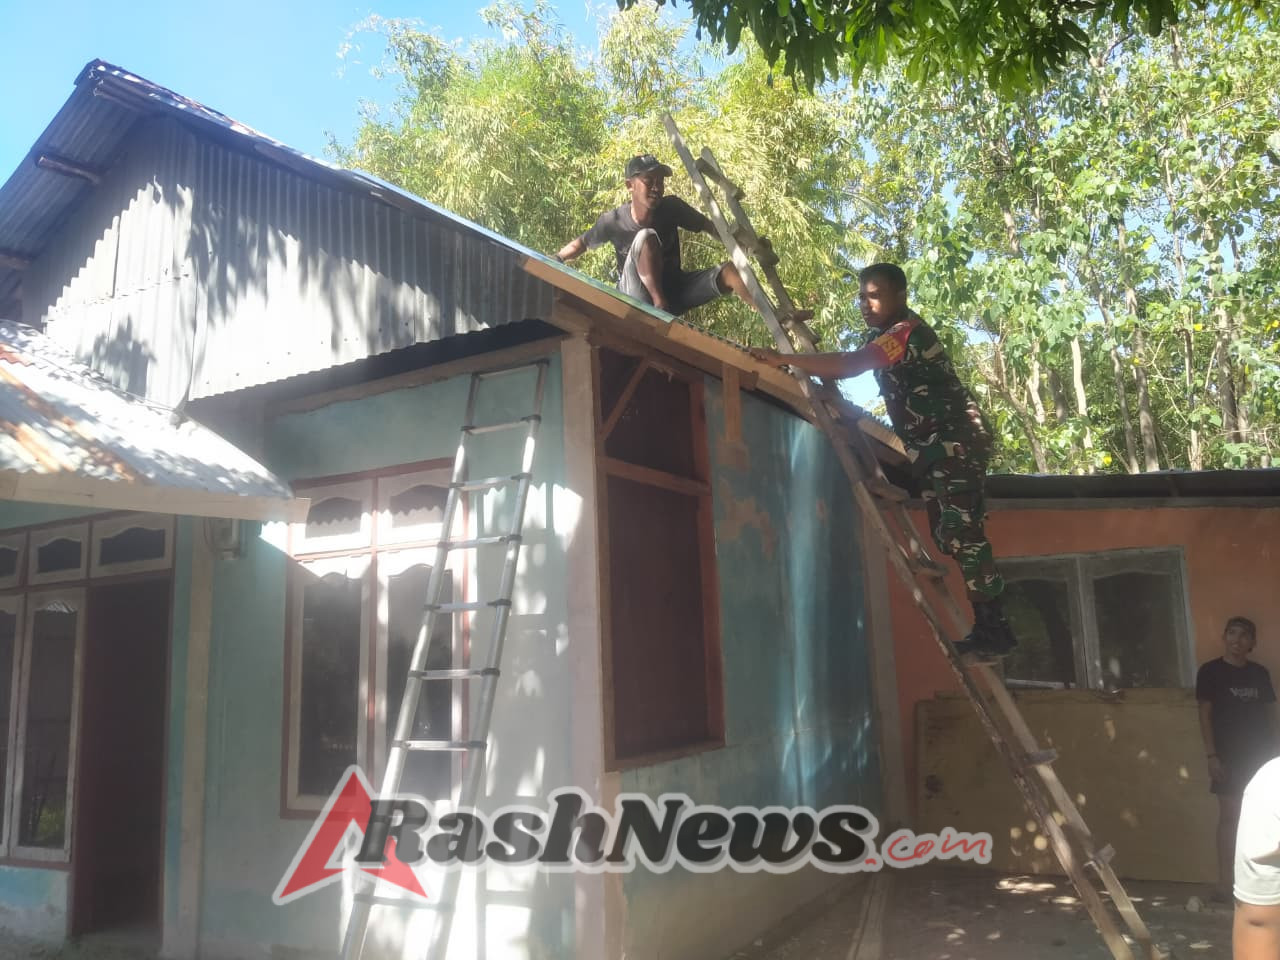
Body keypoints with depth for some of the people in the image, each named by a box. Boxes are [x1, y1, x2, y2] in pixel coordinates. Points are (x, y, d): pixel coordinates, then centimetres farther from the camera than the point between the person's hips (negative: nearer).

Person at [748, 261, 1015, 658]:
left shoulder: (907, 330, -17)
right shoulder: (885, 335, 17)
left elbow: (849, 365, -31)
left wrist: (783, 359, -32)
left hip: (957, 439, -10)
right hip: (938, 445, 10)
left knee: (960, 533, -15)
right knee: (950, 535, 8)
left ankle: (994, 629, -9)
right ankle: (988, 626, 13)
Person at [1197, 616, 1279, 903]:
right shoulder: (1210, 671, -3)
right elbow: (1205, 714, -4)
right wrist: (1211, 754, -9)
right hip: (1229, 754, -4)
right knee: (1229, 816, -3)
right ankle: (1225, 883, 0)